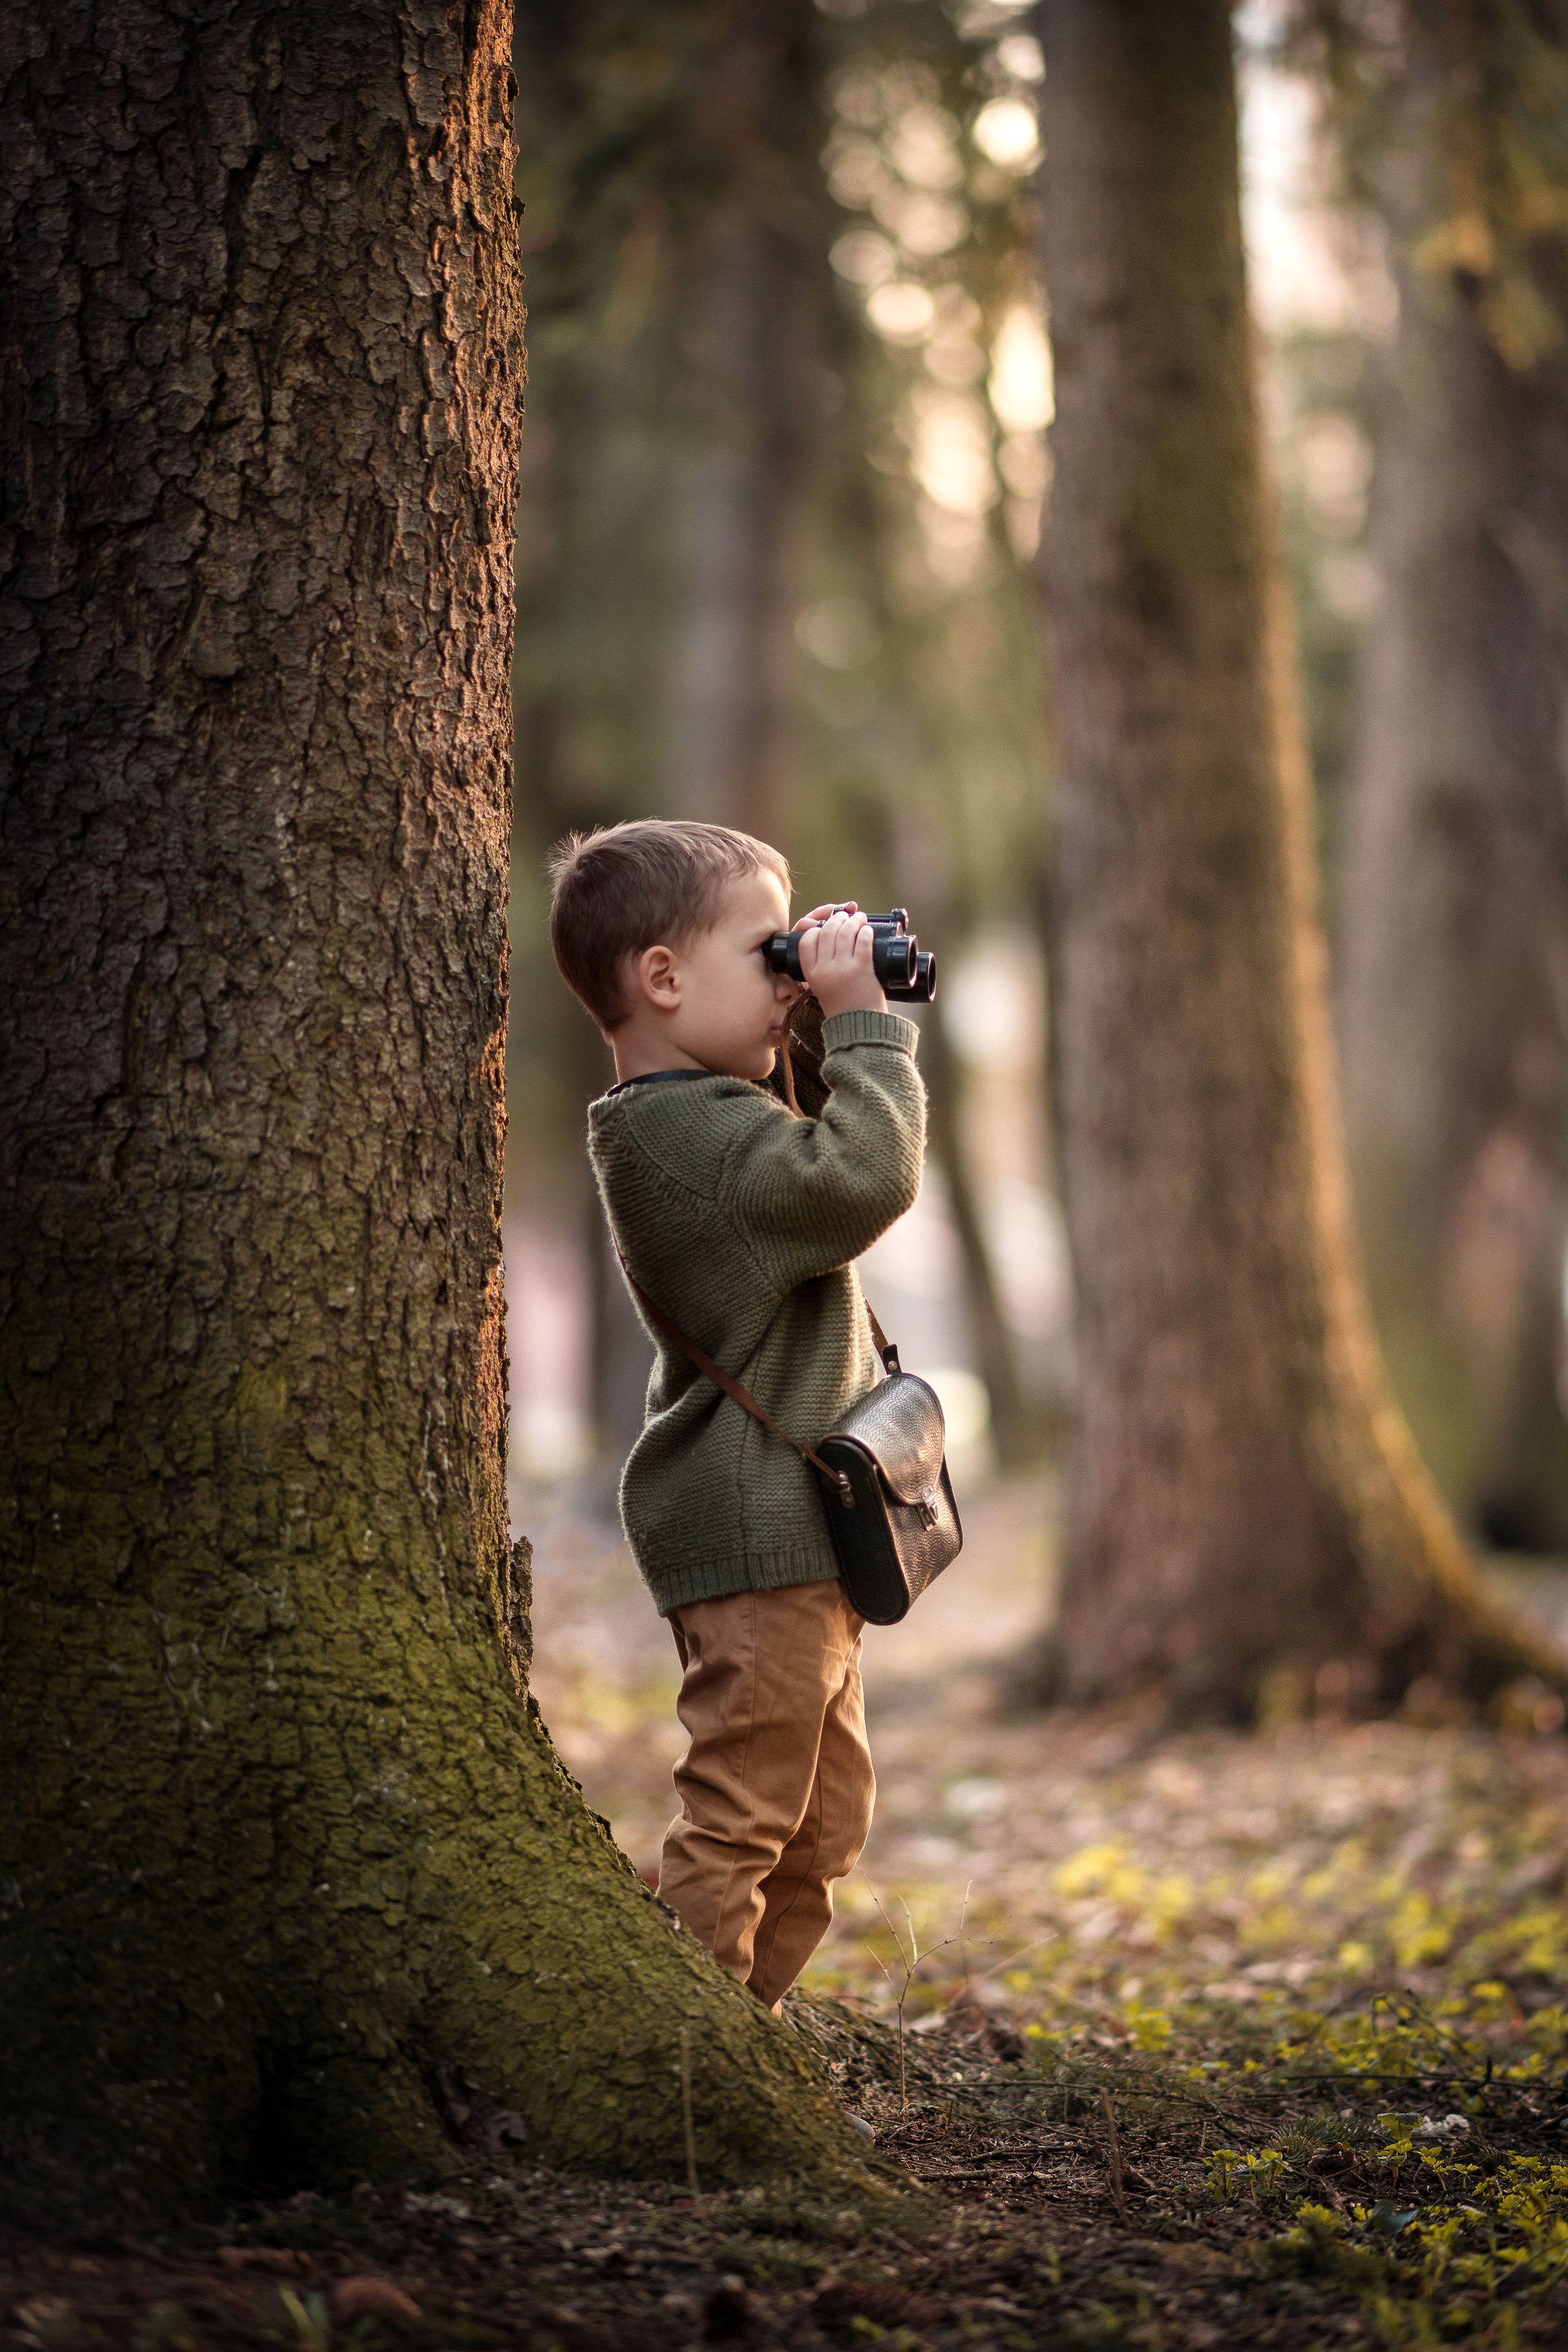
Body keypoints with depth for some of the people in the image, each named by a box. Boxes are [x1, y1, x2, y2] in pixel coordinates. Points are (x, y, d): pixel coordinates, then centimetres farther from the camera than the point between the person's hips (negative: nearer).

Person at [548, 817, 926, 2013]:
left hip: (792, 1535, 11)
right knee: (741, 1816, -7)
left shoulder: (701, 1117, 14)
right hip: (758, 1540, -11)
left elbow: (825, 1145, 26)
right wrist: (862, 1023, -19)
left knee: (826, 1815, 18)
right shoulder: (696, 1133, -20)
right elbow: (867, 1178, -29)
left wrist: (836, 1029, 9)